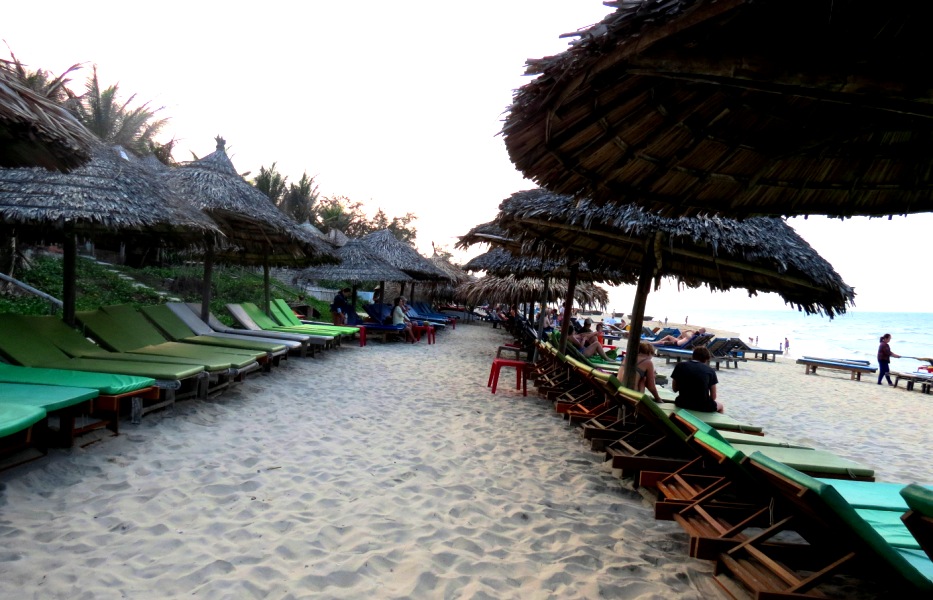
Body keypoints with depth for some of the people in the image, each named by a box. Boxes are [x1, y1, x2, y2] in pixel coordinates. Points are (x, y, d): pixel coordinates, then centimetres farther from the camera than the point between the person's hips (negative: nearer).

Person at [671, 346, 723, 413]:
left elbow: (674, 389, 7)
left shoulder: (680, 366, 1)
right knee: (720, 406, 32)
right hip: (703, 406, -2)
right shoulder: (710, 370, -3)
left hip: (682, 403, 2)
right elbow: (713, 397, 0)